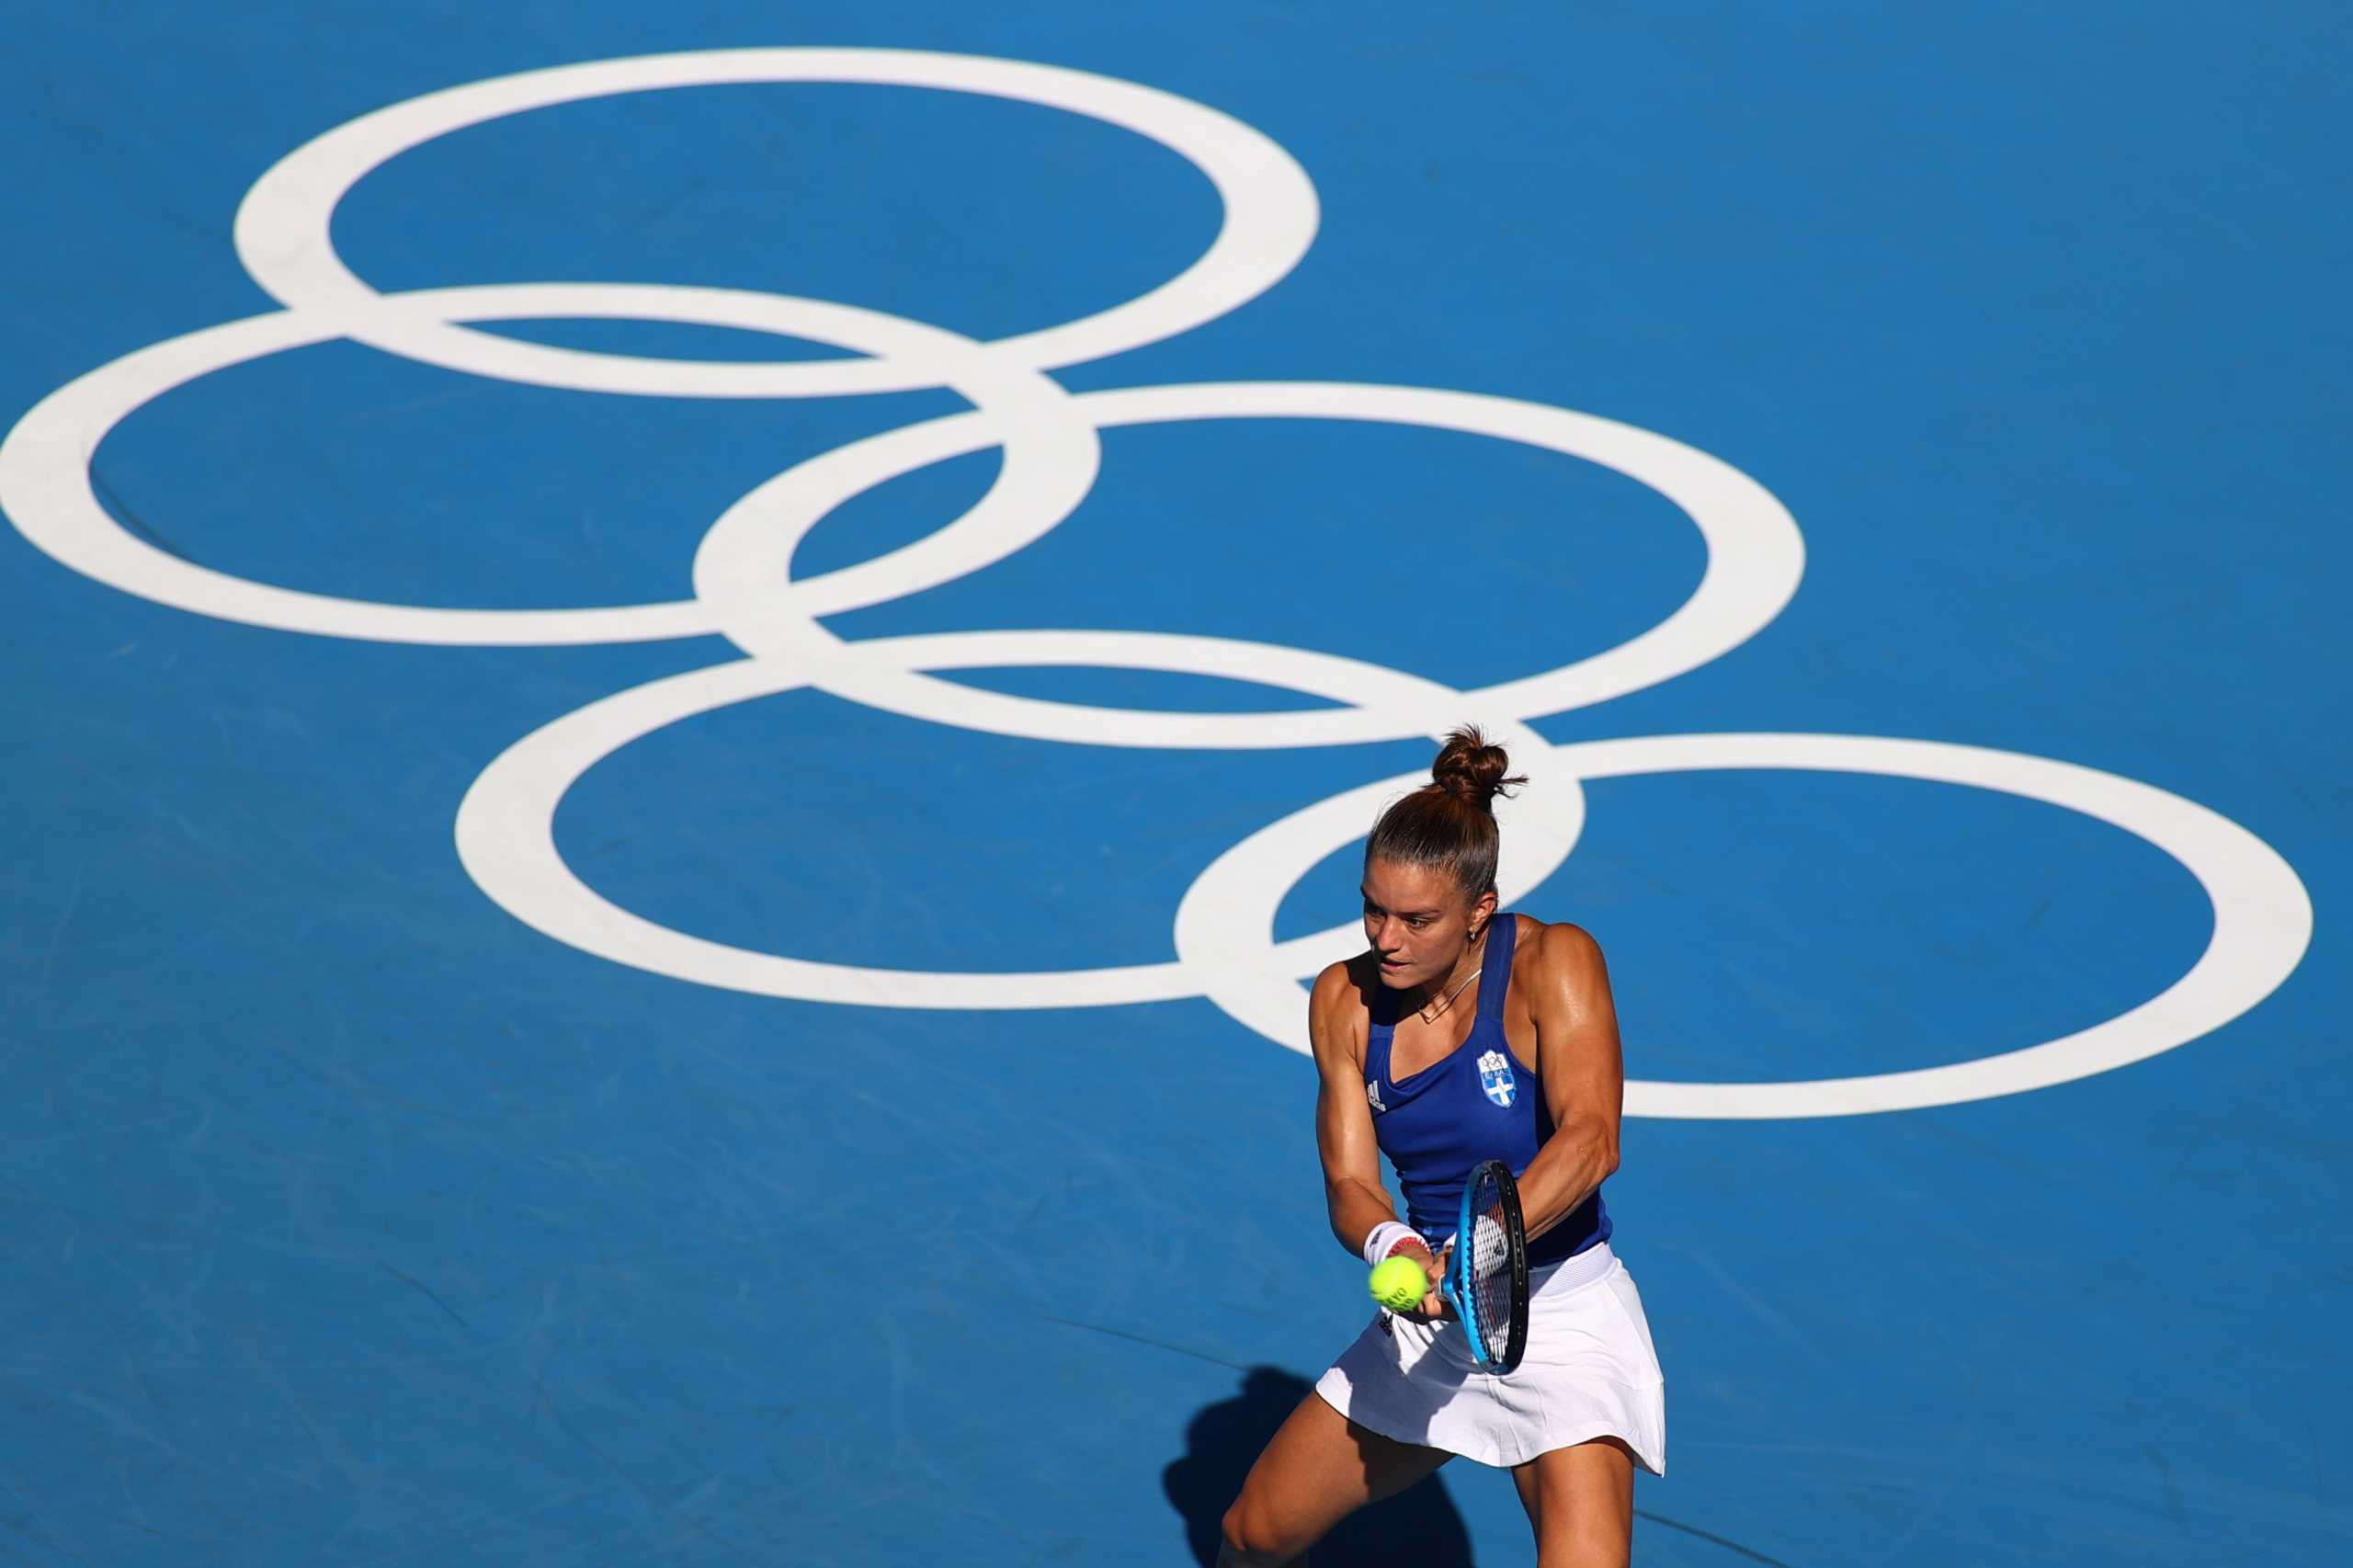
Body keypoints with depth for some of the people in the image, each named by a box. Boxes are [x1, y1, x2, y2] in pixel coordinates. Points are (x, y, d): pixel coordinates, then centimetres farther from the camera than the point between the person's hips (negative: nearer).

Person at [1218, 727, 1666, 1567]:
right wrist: (1392, 1245, -31)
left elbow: (1589, 1139, -29)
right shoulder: (1345, 1000, -1)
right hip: (1429, 1319, 6)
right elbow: (1348, 1181, -6)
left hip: (1562, 1316, -6)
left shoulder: (1553, 962, -17)